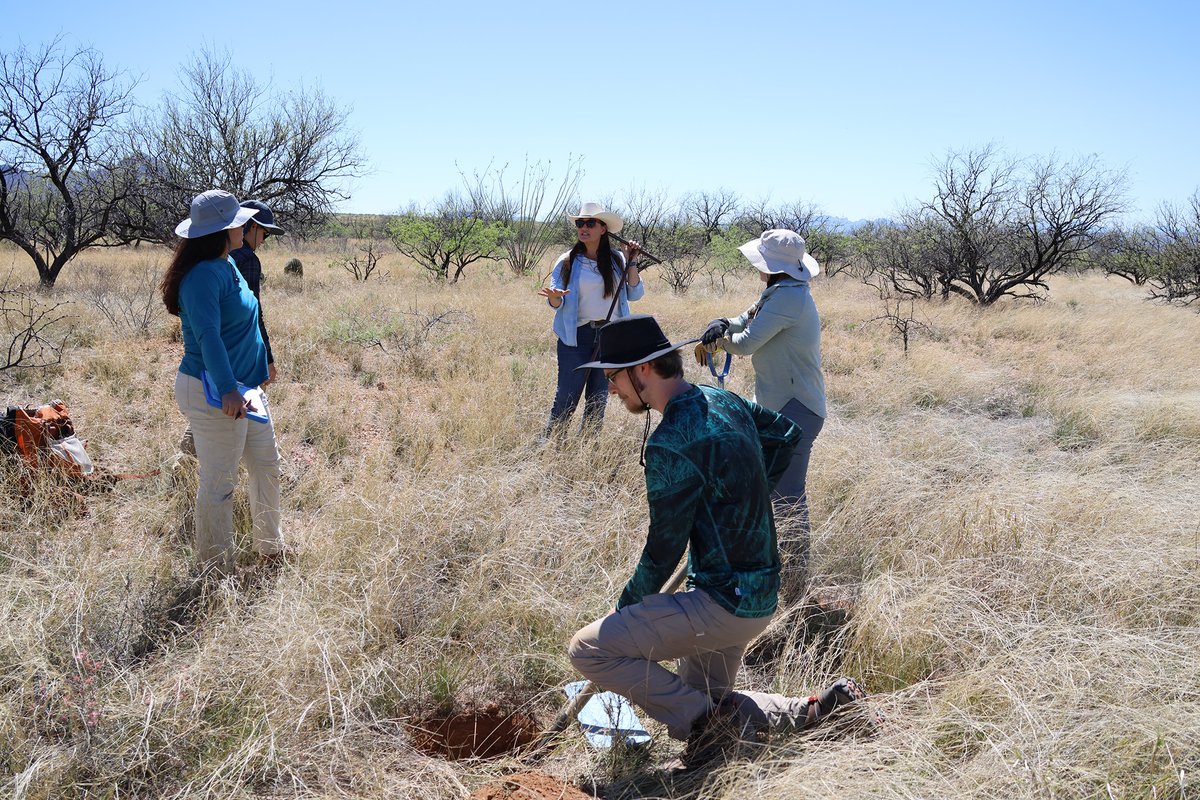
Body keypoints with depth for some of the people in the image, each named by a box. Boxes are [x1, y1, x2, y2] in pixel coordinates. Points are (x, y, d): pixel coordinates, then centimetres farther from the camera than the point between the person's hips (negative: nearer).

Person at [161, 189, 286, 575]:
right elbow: (207, 335, -33)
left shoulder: (228, 265, 9)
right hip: (213, 392, -10)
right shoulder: (203, 275, -21)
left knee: (267, 466, 19)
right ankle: (217, 571, 15)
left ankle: (270, 548, 36)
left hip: (242, 386, 10)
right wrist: (227, 389, -43)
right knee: (219, 484, 1)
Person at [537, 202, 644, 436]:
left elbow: (634, 294, 3)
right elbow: (557, 304, 0)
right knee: (566, 399, -6)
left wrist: (631, 263, -5)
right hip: (577, 337, -3)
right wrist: (554, 298, -23)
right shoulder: (567, 262, 0)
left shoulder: (617, 260, 6)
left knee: (598, 400, 11)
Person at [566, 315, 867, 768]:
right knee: (698, 709, 23)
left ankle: (700, 717, -6)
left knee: (588, 651, -10)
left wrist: (625, 608, 2)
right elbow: (787, 436, 22)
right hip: (760, 595, 10)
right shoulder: (724, 401, 4)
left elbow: (663, 551, -15)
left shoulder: (671, 446, -23)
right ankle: (814, 711, 14)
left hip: (722, 604, -10)